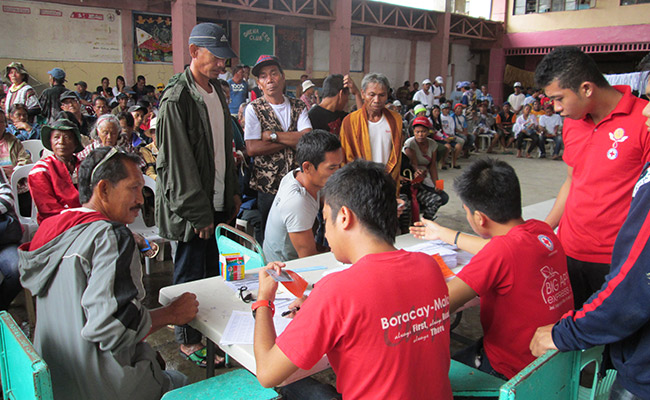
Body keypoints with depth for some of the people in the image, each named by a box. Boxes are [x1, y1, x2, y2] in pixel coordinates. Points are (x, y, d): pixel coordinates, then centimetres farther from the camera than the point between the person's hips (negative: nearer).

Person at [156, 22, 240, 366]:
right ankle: (187, 339, 22)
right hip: (193, 206, -7)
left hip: (219, 201, 8)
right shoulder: (176, 99, -15)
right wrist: (198, 214, -17)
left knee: (213, 267, 14)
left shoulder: (216, 90, 12)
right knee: (191, 271, 5)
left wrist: (233, 191, 16)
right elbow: (177, 163, -18)